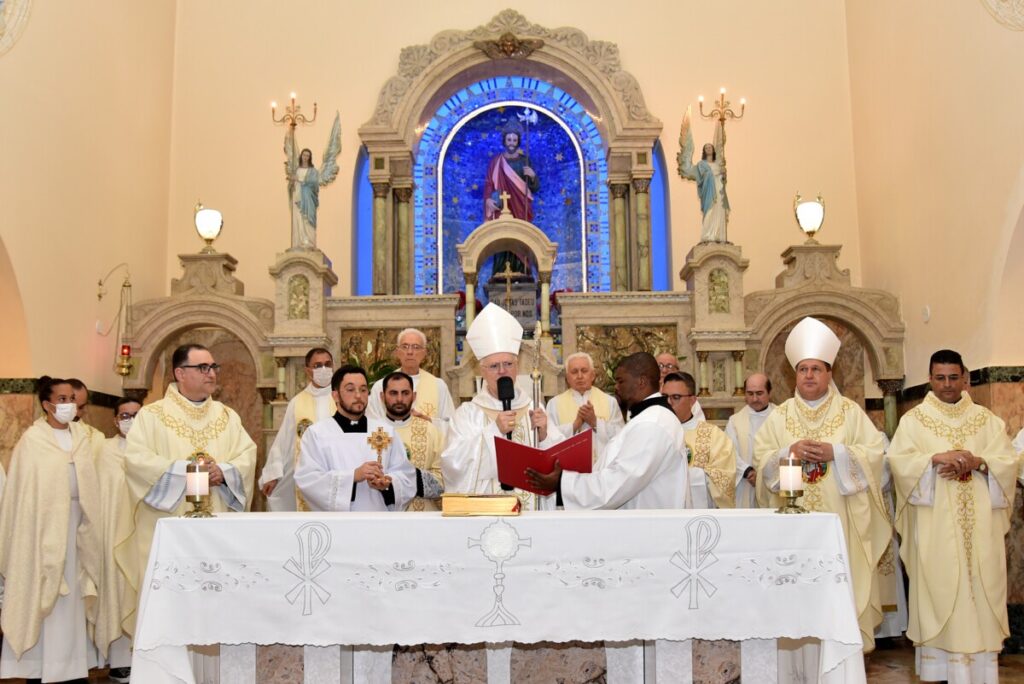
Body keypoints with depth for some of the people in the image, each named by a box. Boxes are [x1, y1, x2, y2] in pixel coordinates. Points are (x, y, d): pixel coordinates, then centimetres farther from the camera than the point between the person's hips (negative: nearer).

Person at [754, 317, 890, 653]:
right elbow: (760, 456, 4)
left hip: (838, 518, -1)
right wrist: (789, 452, -14)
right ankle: (802, 659, 8)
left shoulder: (851, 412, 5)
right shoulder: (779, 416, 9)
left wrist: (835, 453, -15)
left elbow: (874, 451, -2)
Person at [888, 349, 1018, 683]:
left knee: (980, 591, 3)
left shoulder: (986, 419, 12)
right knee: (937, 589, -2)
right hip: (935, 526, -2)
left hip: (978, 526, 2)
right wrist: (936, 458, -22)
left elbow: (1008, 462, 3)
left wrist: (976, 462, -15)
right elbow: (898, 460, -8)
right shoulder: (914, 419, 4)